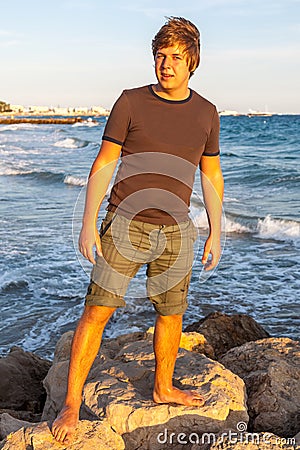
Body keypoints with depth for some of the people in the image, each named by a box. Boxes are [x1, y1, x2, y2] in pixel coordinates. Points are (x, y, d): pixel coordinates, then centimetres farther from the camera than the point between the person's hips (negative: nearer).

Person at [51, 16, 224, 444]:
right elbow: (104, 164, -3)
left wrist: (216, 233, 10)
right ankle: (71, 405, 7)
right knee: (97, 311, -4)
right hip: (125, 226, -3)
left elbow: (211, 176, 12)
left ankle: (163, 388, 34)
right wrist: (89, 225, -9)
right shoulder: (131, 102, -3)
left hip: (175, 232, 3)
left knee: (171, 314, 11)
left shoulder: (206, 113, 5)